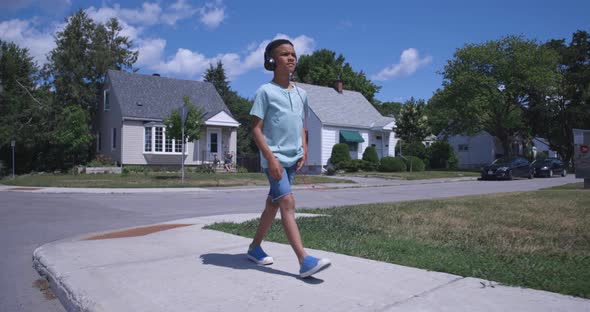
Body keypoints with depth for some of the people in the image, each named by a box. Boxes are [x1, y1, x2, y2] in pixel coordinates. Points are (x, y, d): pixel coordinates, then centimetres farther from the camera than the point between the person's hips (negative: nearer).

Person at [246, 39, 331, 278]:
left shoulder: (301, 94, 13)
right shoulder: (265, 91, -5)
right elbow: (256, 129, -9)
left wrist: (304, 150, 5)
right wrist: (271, 157, -18)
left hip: (292, 159, 7)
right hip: (274, 157, -7)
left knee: (274, 203, 13)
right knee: (287, 202, -16)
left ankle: (255, 247, 30)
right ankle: (304, 261, -21)